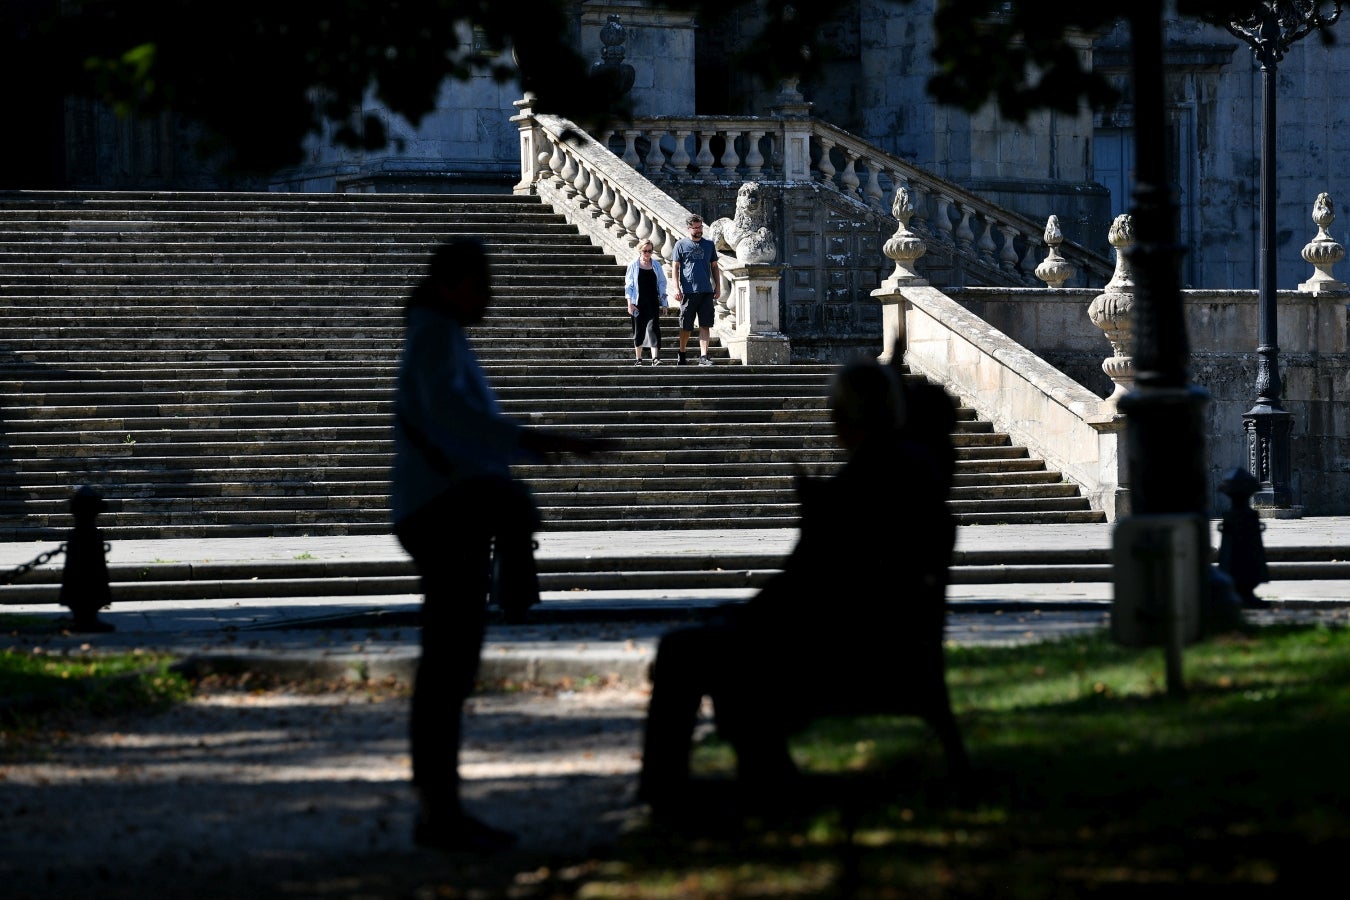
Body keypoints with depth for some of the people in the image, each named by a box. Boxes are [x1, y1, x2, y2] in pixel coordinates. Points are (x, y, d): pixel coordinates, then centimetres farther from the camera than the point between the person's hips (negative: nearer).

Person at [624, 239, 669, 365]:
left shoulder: (656, 266, 8)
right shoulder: (633, 265, 4)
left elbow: (662, 284, 12)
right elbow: (629, 285, 3)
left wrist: (664, 302, 7)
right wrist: (630, 303, -5)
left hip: (652, 302, 0)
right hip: (638, 303, 0)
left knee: (653, 328, -12)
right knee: (638, 330, 5)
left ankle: (655, 357, -18)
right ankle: (638, 358, 14)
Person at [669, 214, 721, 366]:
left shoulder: (709, 244, 12)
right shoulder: (681, 244, 3)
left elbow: (714, 267, 17)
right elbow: (674, 267, 2)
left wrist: (718, 287, 9)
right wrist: (677, 288, -7)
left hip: (707, 291, 2)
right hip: (688, 291, -2)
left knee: (705, 325, -4)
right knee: (686, 327, 4)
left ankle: (703, 356, -4)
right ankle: (682, 355, 20)